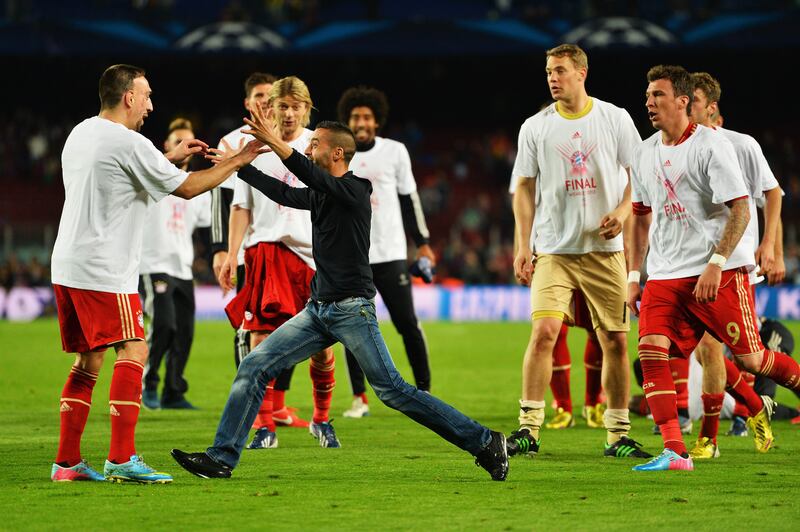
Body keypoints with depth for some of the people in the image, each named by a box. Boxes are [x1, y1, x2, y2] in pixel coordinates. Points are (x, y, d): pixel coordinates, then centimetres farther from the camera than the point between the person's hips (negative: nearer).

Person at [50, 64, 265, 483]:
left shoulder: (81, 134, 14)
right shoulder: (128, 143, -13)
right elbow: (186, 188, -7)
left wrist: (169, 158, 29)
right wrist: (235, 163, 2)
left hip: (67, 268, 9)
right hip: (104, 272, -9)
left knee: (88, 359, 13)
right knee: (133, 351, -6)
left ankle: (67, 461, 12)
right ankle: (121, 459, -12)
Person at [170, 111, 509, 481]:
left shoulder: (354, 191, -11)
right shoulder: (320, 195, 13)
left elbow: (310, 175, -28)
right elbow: (284, 193, 29)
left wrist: (272, 141, -35)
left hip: (351, 309, -8)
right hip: (318, 310, 8)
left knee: (393, 391, -12)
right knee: (254, 368, 0)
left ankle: (484, 443, -4)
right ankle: (222, 458, 2)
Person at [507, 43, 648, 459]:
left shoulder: (615, 119, 3)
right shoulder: (535, 127, 5)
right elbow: (524, 188, 9)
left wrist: (622, 211, -10)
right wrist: (522, 247, 2)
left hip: (605, 249, 0)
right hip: (553, 250, 0)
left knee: (615, 341, 0)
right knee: (544, 330, -16)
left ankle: (618, 433, 10)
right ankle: (528, 428, -9)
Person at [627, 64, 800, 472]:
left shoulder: (711, 146, -9)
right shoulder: (644, 155, 11)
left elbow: (740, 210, -12)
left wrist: (715, 264, -21)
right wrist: (633, 275, 15)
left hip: (721, 273, -5)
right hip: (665, 274, 5)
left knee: (748, 359, -4)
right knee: (650, 350, -14)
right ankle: (674, 451, -16)